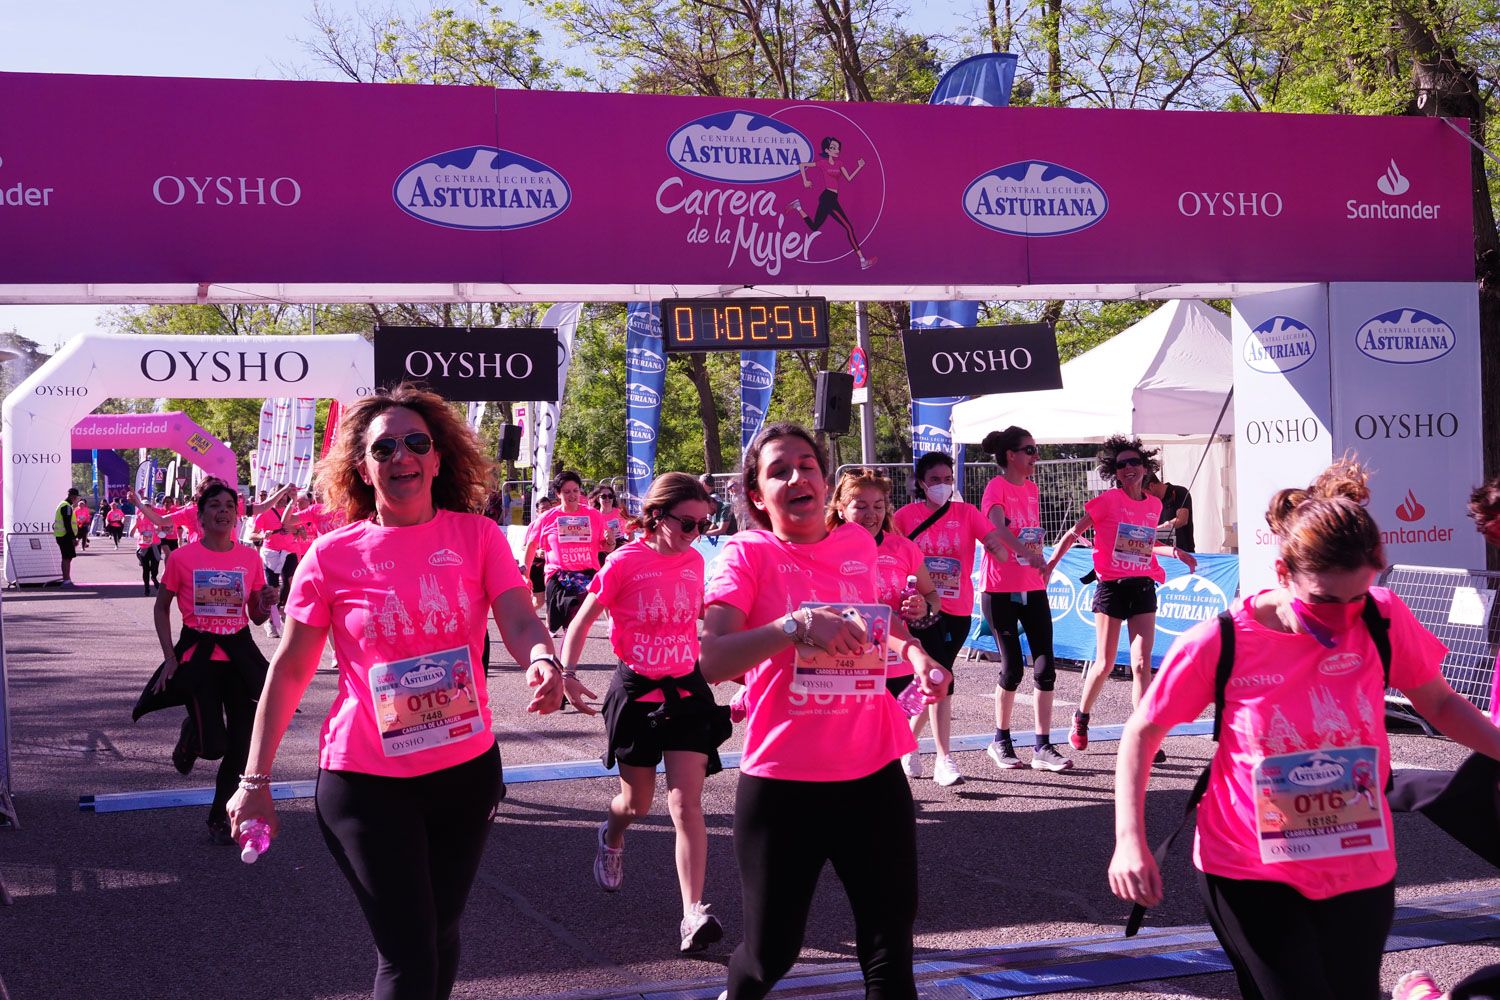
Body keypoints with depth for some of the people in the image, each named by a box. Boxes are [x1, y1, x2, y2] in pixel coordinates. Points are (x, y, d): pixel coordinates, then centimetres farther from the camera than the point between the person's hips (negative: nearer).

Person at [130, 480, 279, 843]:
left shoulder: (250, 557, 1)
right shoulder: (182, 558, -6)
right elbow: (161, 608, 5)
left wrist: (266, 604, -14)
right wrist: (170, 656, -3)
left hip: (239, 655, 3)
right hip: (197, 656, -3)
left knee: (241, 744, 1)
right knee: (214, 745, -8)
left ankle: (219, 817, 21)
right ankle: (189, 737, 31)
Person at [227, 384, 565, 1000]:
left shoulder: (477, 537, -3)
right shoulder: (332, 556, -7)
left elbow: (520, 623, -14)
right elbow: (289, 671, -1)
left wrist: (542, 662, -38)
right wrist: (255, 779, -1)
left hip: (466, 769, 3)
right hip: (367, 780, -2)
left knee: (440, 935, 17)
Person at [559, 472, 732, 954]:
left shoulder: (694, 562, 2)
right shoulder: (625, 562, -12)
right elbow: (584, 618, -6)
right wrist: (568, 673, -18)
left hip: (686, 690, 3)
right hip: (636, 691, -2)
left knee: (687, 804, -9)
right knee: (638, 802, 12)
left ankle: (693, 915, -14)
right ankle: (611, 838, 49)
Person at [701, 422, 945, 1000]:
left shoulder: (859, 544, 7)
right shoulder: (748, 553, -7)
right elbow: (712, 663, -20)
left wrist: (910, 649, 9)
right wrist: (798, 624, -30)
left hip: (874, 772, 4)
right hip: (783, 783, -4)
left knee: (891, 941, 8)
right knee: (772, 950, 6)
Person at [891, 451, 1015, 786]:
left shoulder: (966, 512, 4)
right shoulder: (907, 515, 0)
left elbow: (996, 543, -6)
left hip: (958, 610, 3)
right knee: (942, 679, -13)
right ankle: (943, 759, -9)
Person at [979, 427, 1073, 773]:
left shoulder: (1031, 488, 12)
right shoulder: (996, 487, -10)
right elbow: (998, 529, -28)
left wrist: (1042, 566, 17)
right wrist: (1029, 552, -44)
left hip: (1033, 589, 6)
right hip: (1000, 590, -6)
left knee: (1045, 667, 0)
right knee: (1013, 668, -2)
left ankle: (1042, 747, 5)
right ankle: (1000, 741, 17)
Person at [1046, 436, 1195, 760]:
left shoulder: (1154, 505, 10)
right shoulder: (1109, 500, -5)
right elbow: (1073, 533, -1)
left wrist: (1175, 552, 11)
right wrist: (1049, 566, -6)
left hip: (1143, 588, 3)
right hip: (1111, 587, -3)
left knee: (1142, 664, -4)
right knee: (1105, 664, 3)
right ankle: (1081, 719, 28)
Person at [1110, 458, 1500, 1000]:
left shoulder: (1383, 619, -10)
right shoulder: (1220, 644, -16)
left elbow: (1439, 702, 7)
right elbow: (1141, 733, -4)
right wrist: (1130, 840, -13)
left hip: (1360, 870, 3)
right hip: (1250, 873, -2)